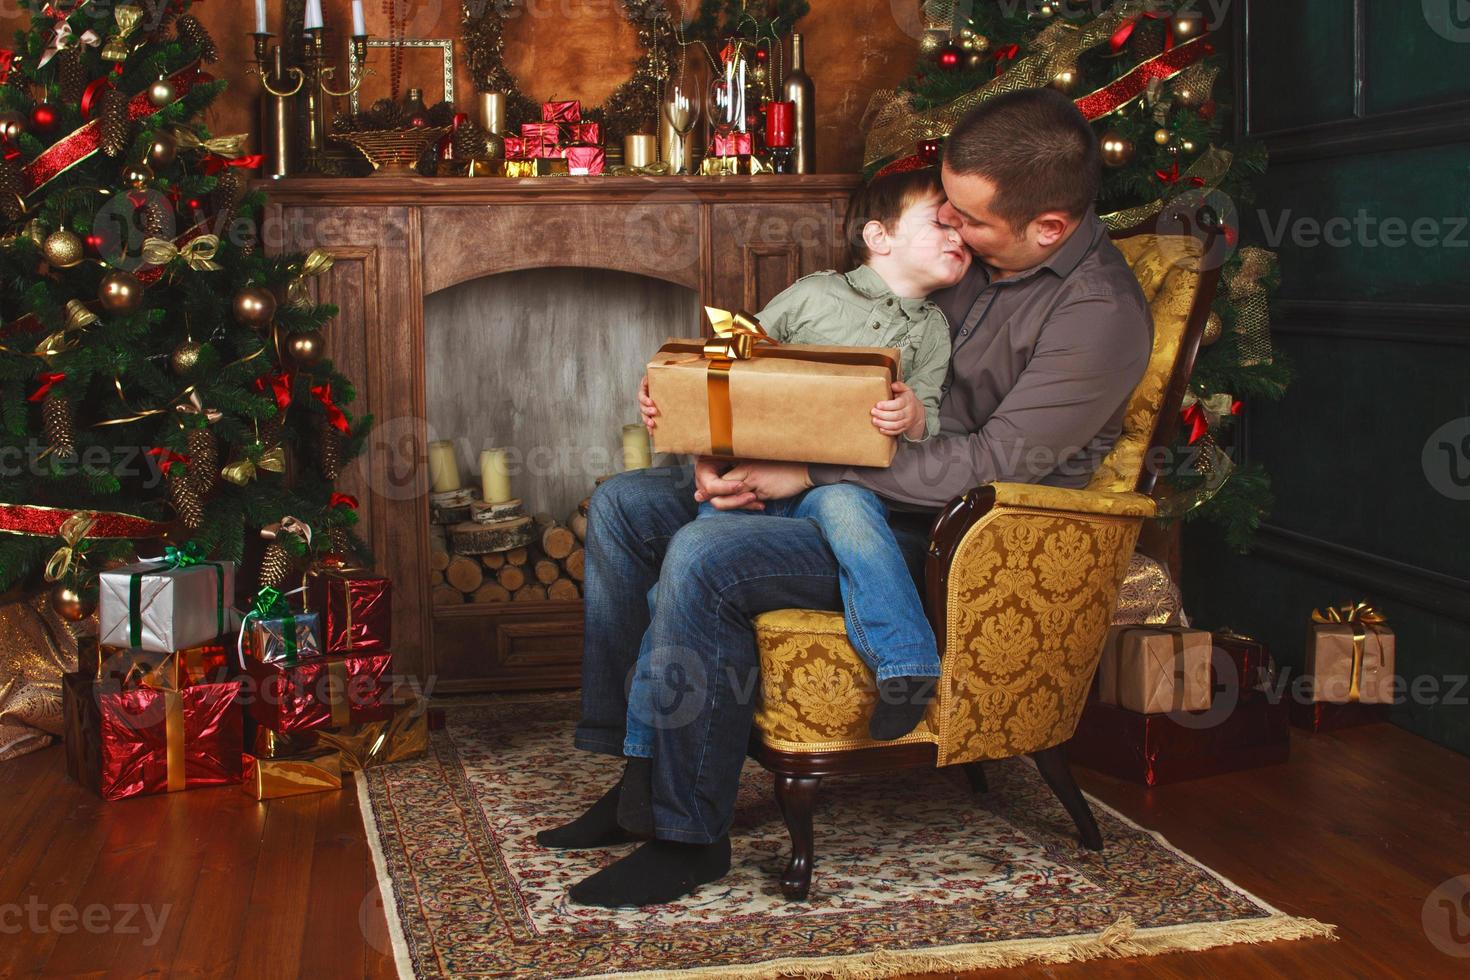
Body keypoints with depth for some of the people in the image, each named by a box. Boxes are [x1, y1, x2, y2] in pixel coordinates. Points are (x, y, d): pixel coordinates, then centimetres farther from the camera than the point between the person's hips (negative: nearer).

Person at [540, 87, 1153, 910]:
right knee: (624, 506, 2)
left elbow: (997, 462, -24)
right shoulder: (966, 253, 8)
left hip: (943, 537, -9)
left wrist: (808, 474, -24)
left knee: (705, 558, -29)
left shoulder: (1100, 313, -17)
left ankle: (689, 834, -15)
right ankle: (632, 772, 5)